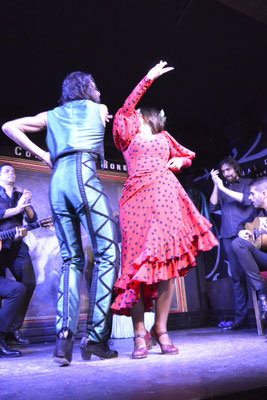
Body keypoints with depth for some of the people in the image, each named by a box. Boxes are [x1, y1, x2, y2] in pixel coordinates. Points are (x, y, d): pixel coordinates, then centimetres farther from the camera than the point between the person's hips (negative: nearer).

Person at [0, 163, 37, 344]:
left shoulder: (21, 195, 19)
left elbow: (33, 220, 11)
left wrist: (26, 205, -6)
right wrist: (17, 209, -10)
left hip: (17, 245, 4)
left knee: (29, 283, -7)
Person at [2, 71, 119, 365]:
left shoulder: (52, 115, 26)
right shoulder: (99, 109, 20)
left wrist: (42, 155, 19)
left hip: (57, 180, 5)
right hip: (83, 174, -4)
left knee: (71, 259, 7)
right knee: (107, 254, -3)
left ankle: (64, 334, -7)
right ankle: (95, 337, -6)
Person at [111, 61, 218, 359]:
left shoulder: (163, 137, 28)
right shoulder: (128, 136, 22)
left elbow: (186, 156, 35)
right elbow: (125, 108, 8)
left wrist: (178, 162, 13)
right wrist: (147, 79, 5)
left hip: (166, 195, 2)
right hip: (138, 196, -1)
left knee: (167, 261, -6)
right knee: (137, 261, -9)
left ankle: (161, 330, 5)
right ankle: (140, 334, 1)